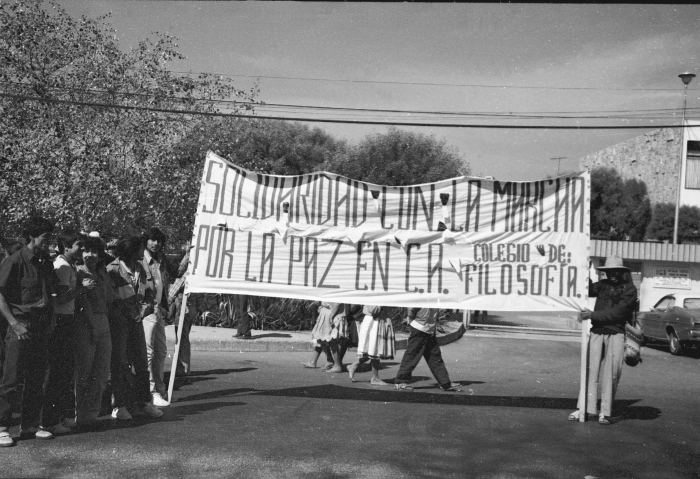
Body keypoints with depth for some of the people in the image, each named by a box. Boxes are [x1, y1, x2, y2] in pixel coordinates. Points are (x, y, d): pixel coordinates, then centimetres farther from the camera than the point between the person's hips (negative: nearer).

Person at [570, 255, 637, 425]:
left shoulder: (629, 289, -1)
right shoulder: (603, 285, 12)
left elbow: (617, 312, -10)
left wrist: (593, 315, -12)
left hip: (616, 334, -3)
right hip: (597, 333, 3)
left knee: (611, 373, -2)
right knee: (591, 369, 1)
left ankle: (605, 412, 5)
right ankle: (585, 408, 4)